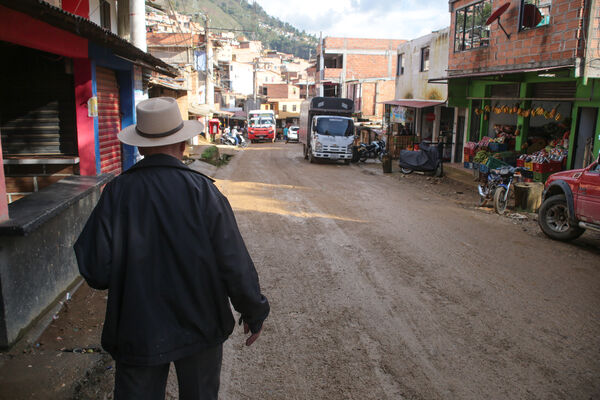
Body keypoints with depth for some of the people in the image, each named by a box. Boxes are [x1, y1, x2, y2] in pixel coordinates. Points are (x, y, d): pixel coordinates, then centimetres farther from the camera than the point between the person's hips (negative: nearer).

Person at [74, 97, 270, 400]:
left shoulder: (117, 193, -13)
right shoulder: (203, 191, -16)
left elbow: (96, 271, -13)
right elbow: (235, 264, -14)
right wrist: (254, 313, 1)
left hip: (136, 331, 1)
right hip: (200, 327, 0)